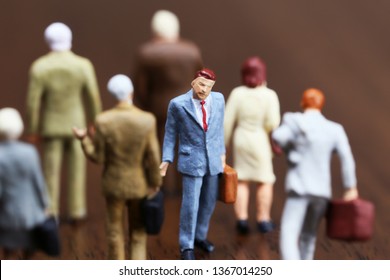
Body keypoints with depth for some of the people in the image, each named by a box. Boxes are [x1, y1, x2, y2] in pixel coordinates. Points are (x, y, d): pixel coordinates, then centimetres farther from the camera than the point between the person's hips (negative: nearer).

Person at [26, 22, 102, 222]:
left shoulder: (39, 67, -18)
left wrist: (33, 131, -2)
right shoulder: (83, 65, -17)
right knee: (76, 168, 15)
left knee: (51, 170, 11)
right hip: (77, 123, 0)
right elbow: (93, 98, -11)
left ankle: (51, 214, 16)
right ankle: (76, 211, 22)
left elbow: (33, 102, -14)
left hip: (52, 125, 0)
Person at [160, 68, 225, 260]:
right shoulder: (178, 104, -13)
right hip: (191, 160, -4)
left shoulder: (218, 99, -2)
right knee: (190, 204, -2)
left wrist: (222, 152, 14)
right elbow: (170, 133, -3)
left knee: (208, 202, 14)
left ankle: (200, 236, 34)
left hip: (213, 159, 4)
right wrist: (167, 160, -8)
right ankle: (186, 246, 11)